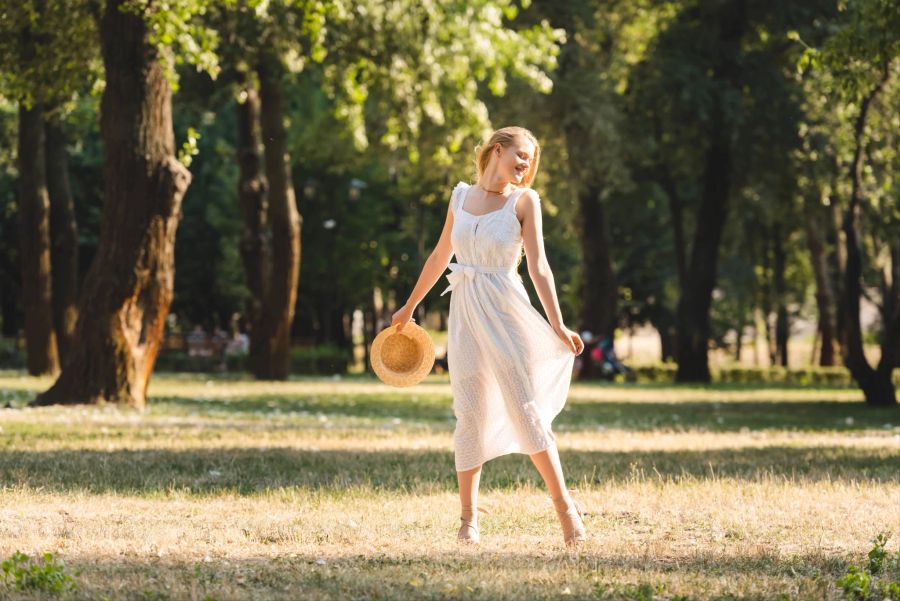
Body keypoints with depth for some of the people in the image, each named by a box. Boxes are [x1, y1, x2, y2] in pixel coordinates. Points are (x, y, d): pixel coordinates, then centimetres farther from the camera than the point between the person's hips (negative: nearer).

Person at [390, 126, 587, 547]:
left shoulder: (523, 200, -1)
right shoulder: (461, 196, 9)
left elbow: (538, 267, -7)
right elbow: (440, 256, 20)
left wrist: (557, 325, -15)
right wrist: (409, 307, 25)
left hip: (506, 311, -3)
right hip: (464, 311, 3)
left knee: (524, 409, -7)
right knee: (470, 414, 1)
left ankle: (565, 506, 0)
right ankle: (468, 516, 6)